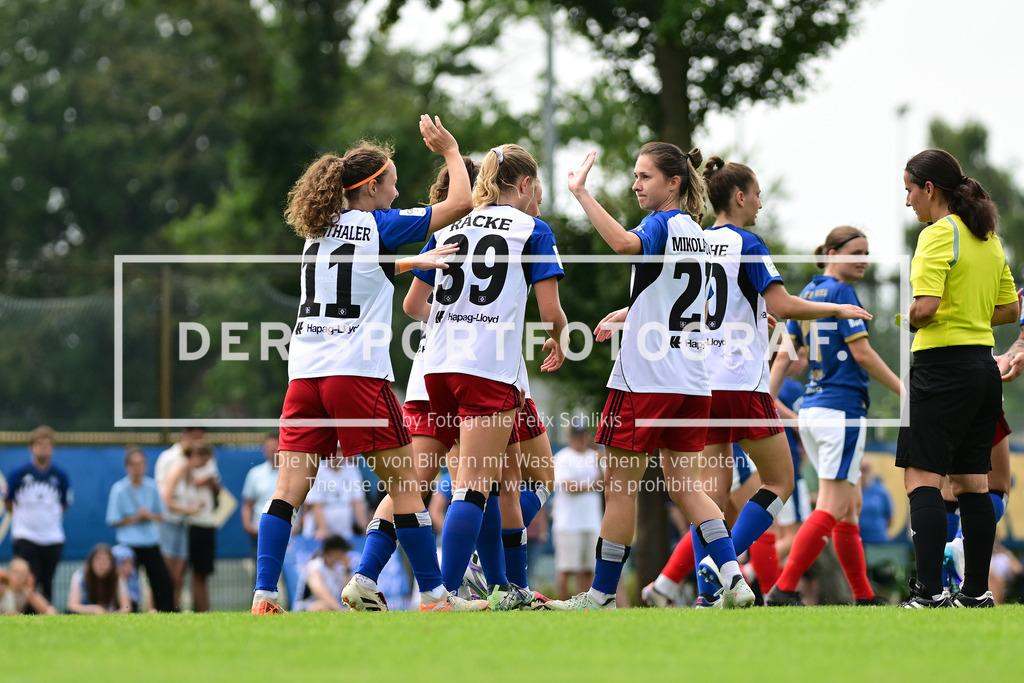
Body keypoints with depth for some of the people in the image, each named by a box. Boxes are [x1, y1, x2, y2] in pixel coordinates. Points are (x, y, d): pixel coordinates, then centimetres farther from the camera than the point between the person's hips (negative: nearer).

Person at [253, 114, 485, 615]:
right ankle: (433, 595, 6)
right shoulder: (379, 226, -1)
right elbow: (461, 203, 3)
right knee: (404, 482, 3)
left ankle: (264, 594, -11)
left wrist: (415, 262, 47)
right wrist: (451, 151, 17)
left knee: (290, 486, -1)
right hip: (357, 372, -6)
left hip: (305, 368, 6)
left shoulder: (319, 231, 18)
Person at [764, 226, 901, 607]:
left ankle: (863, 596, 15)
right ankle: (783, 590, -16)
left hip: (811, 409, 9)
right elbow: (862, 353, -13)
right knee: (833, 509, -9)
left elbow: (784, 356, 13)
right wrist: (905, 392, -6)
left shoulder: (806, 295, 14)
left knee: (851, 506, 13)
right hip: (842, 409, -9)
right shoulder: (841, 291, -10)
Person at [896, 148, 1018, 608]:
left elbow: (926, 306, -21)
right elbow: (1010, 309, 19)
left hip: (943, 365, -9)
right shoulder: (988, 238, 14)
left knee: (922, 477, -8)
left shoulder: (938, 235, -12)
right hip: (983, 364, 9)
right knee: (971, 481, 10)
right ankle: (976, 592, 10)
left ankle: (928, 594, -15)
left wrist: (904, 322, -2)